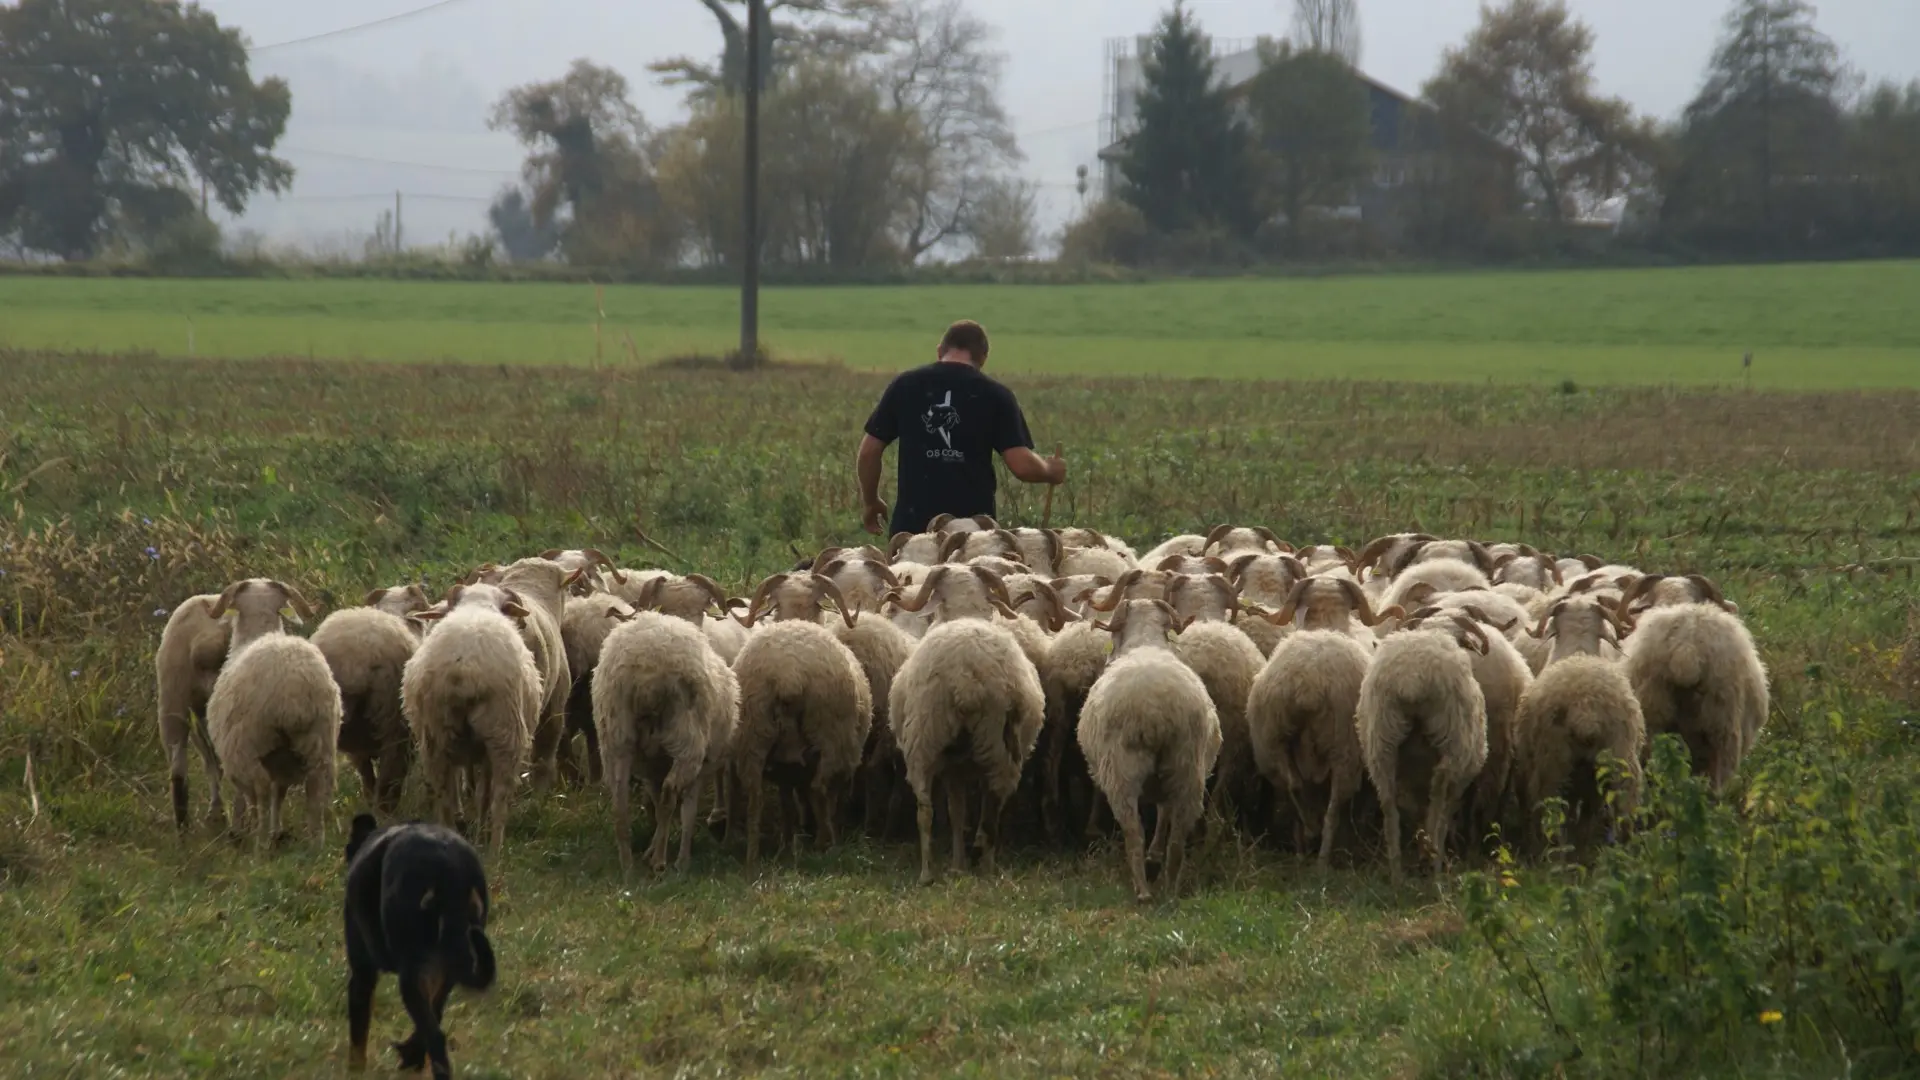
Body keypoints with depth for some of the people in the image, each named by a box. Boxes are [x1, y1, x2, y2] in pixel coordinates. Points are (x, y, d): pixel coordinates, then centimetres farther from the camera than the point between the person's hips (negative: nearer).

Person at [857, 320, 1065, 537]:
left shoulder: (904, 385, 4)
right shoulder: (995, 395, -1)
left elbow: (869, 450, 7)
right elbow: (1022, 464, -8)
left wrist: (871, 502, 22)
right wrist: (1050, 471, 14)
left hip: (912, 524, 1)